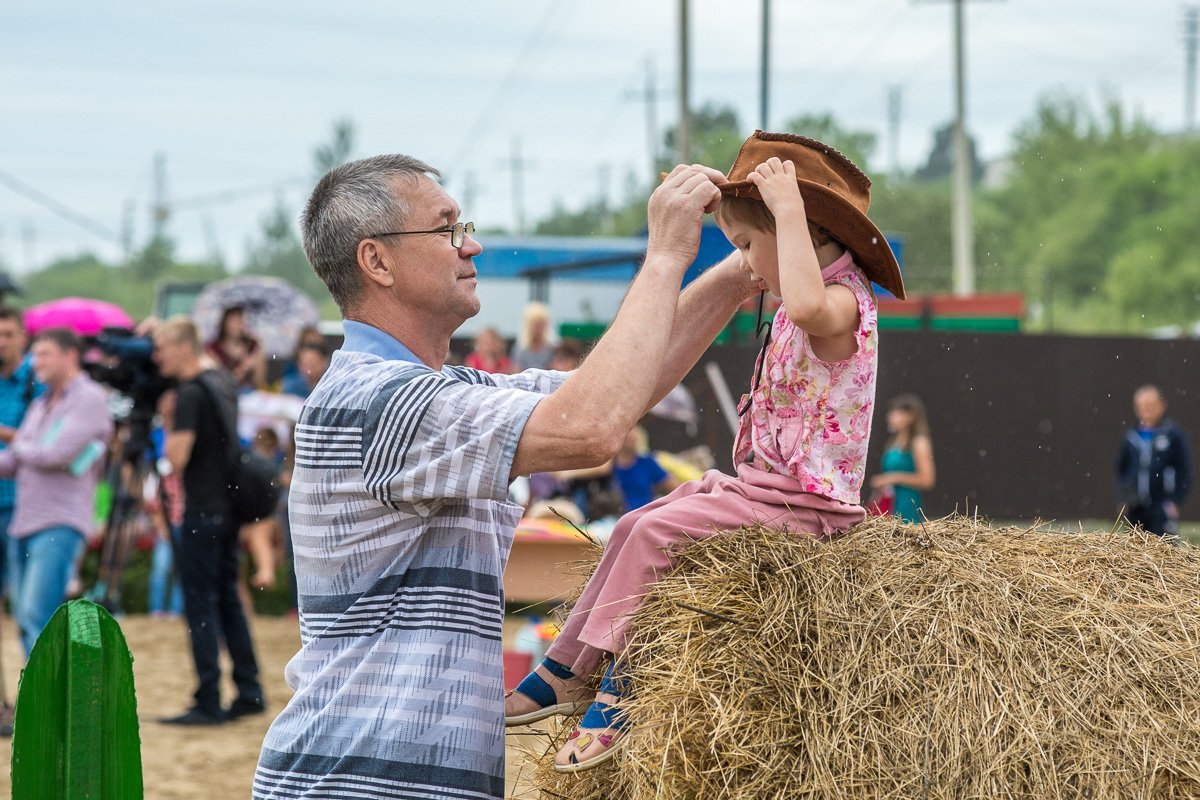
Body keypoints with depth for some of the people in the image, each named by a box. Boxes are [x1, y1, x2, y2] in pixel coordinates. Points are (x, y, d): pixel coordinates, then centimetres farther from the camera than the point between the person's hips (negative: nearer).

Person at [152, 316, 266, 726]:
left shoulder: (190, 394, -16)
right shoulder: (222, 381, 10)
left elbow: (177, 458, -21)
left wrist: (168, 425, -2)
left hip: (203, 512, -9)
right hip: (229, 507, 9)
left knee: (200, 604, -5)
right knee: (227, 598, 14)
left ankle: (208, 704, -5)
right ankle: (249, 692, 15)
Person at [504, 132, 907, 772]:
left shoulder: (842, 301, -18)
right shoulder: (813, 301, 16)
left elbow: (807, 306, -45)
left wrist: (787, 208, -38)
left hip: (803, 500, -11)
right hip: (762, 482, 11)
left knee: (655, 533, -17)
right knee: (633, 526, 8)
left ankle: (621, 691, -9)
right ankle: (564, 672, 11)